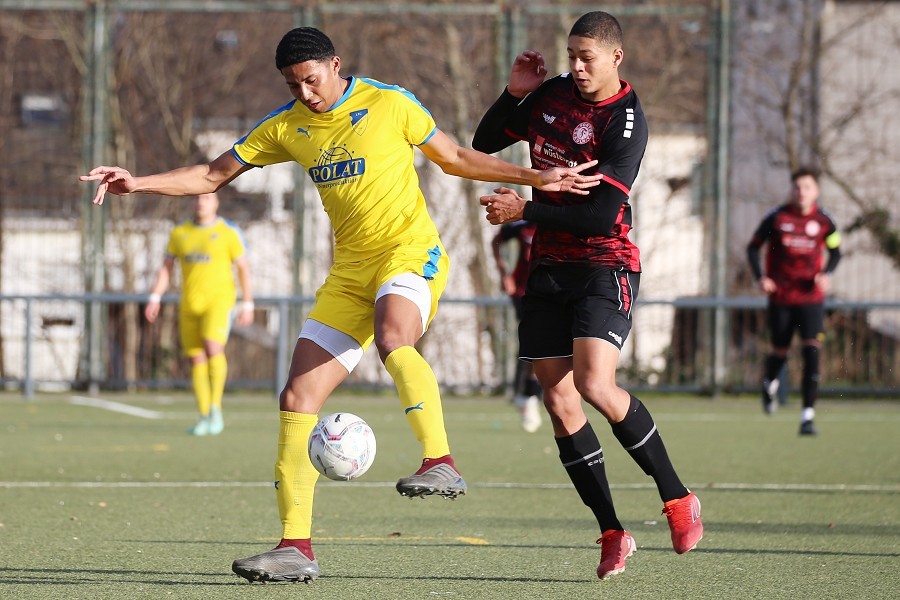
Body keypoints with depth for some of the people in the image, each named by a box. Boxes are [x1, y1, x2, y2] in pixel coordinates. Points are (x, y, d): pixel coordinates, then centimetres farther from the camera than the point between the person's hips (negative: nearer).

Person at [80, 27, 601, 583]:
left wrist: (536, 178, 5)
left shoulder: (389, 103, -4)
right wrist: (138, 183, -1)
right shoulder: (286, 127, 8)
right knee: (297, 401, -4)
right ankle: (295, 548, -1)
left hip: (411, 252, -5)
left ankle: (441, 462, -38)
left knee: (391, 337, -40)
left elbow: (455, 157, 9)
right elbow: (213, 175, 12)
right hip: (349, 272, 6)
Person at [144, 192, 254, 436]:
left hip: (218, 300, -4)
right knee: (197, 360, 3)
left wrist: (248, 305, -2)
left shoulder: (228, 232, -1)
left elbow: (243, 269, 2)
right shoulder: (179, 233, 9)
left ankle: (216, 408, -15)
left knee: (213, 348, -25)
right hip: (190, 305, 4)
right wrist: (154, 298, 0)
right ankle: (205, 418, 11)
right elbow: (166, 268, 12)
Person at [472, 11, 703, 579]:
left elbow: (601, 216, -21)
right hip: (549, 266, 7)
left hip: (605, 266, -7)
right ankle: (613, 533, 7)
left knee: (595, 384, -23)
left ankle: (678, 499, -5)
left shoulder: (626, 121, -15)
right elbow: (485, 143, 16)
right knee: (558, 399, 0)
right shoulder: (552, 95, 5)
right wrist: (515, 93, 0)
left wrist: (525, 210, -16)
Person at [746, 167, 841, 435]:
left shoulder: (823, 221, -1)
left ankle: (808, 415, -11)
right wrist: (760, 277, -9)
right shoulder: (777, 218, -4)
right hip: (780, 296, 0)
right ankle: (769, 383, 46)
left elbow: (835, 251, 14)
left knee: (811, 353, -13)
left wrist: (826, 274, -5)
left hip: (811, 297, 0)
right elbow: (753, 247, 5)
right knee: (780, 352, 9)